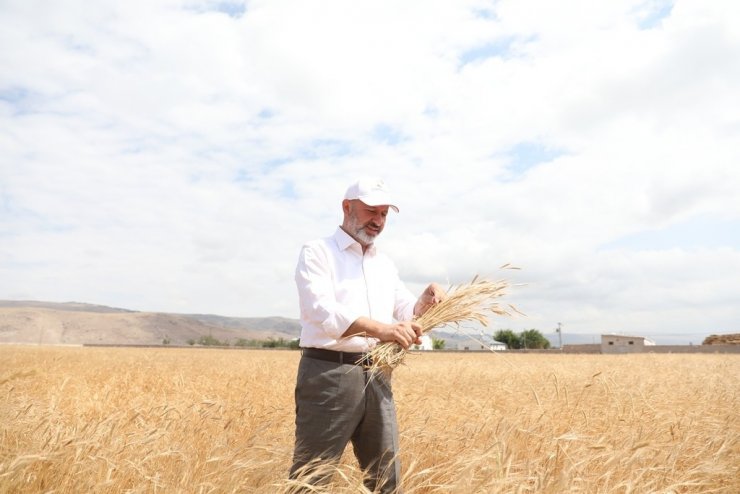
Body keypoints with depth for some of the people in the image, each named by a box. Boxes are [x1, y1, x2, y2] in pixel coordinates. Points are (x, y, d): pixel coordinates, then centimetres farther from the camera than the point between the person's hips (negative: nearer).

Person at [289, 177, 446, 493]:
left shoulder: (385, 264, 17)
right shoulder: (317, 252, -4)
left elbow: (407, 315, 16)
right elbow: (321, 311, -20)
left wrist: (426, 301, -6)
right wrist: (380, 329, -33)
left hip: (377, 376, 7)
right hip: (329, 374, -6)